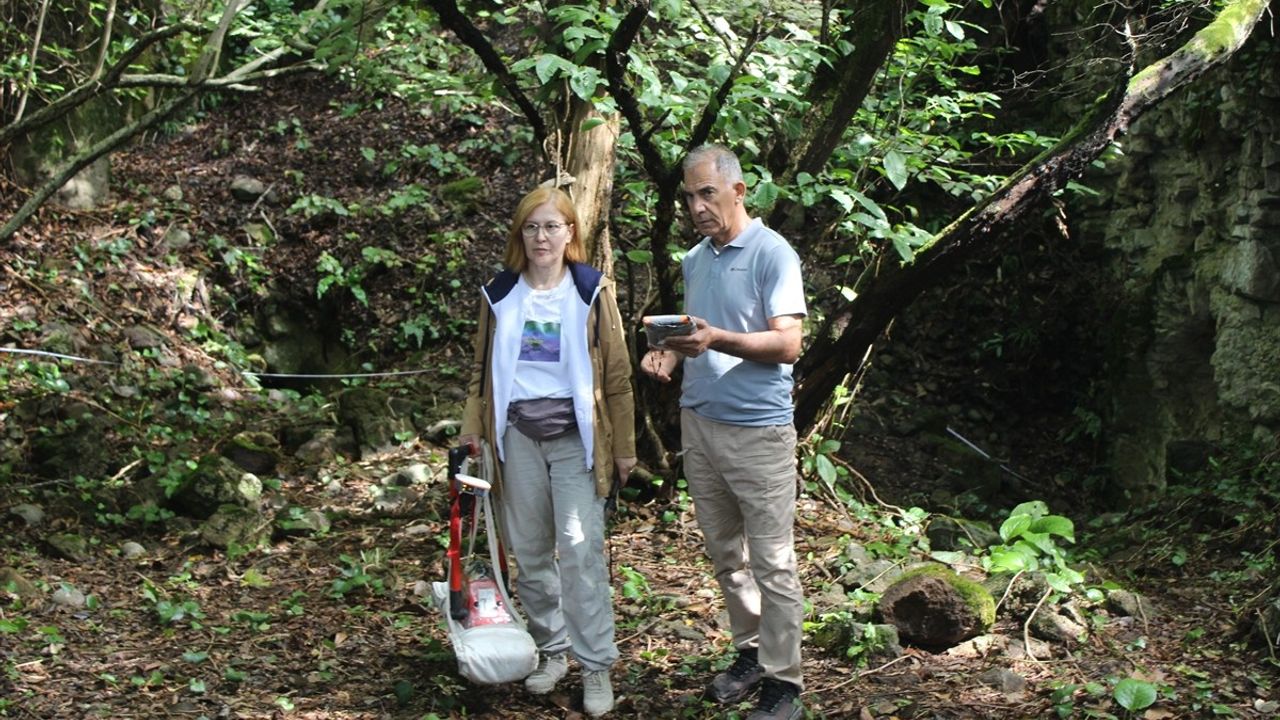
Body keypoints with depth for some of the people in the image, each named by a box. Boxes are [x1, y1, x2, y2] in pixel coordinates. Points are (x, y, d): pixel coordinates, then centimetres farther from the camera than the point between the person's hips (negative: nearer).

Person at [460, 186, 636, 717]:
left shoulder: (591, 293, -1)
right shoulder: (500, 294, 6)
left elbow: (616, 374, 0)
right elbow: (483, 368, 14)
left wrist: (624, 446, 0)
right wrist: (472, 428, 6)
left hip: (575, 436, -3)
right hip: (518, 436, 3)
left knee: (580, 550, -8)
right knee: (529, 552, 8)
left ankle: (596, 667, -1)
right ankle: (551, 650, 23)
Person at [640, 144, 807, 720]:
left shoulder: (772, 253, -10)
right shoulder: (695, 260, 13)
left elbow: (787, 344, -17)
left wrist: (718, 339, -30)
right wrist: (668, 355, 2)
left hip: (758, 429, -7)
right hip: (699, 422, 7)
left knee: (771, 562, -2)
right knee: (726, 554, 15)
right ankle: (750, 653, 28)